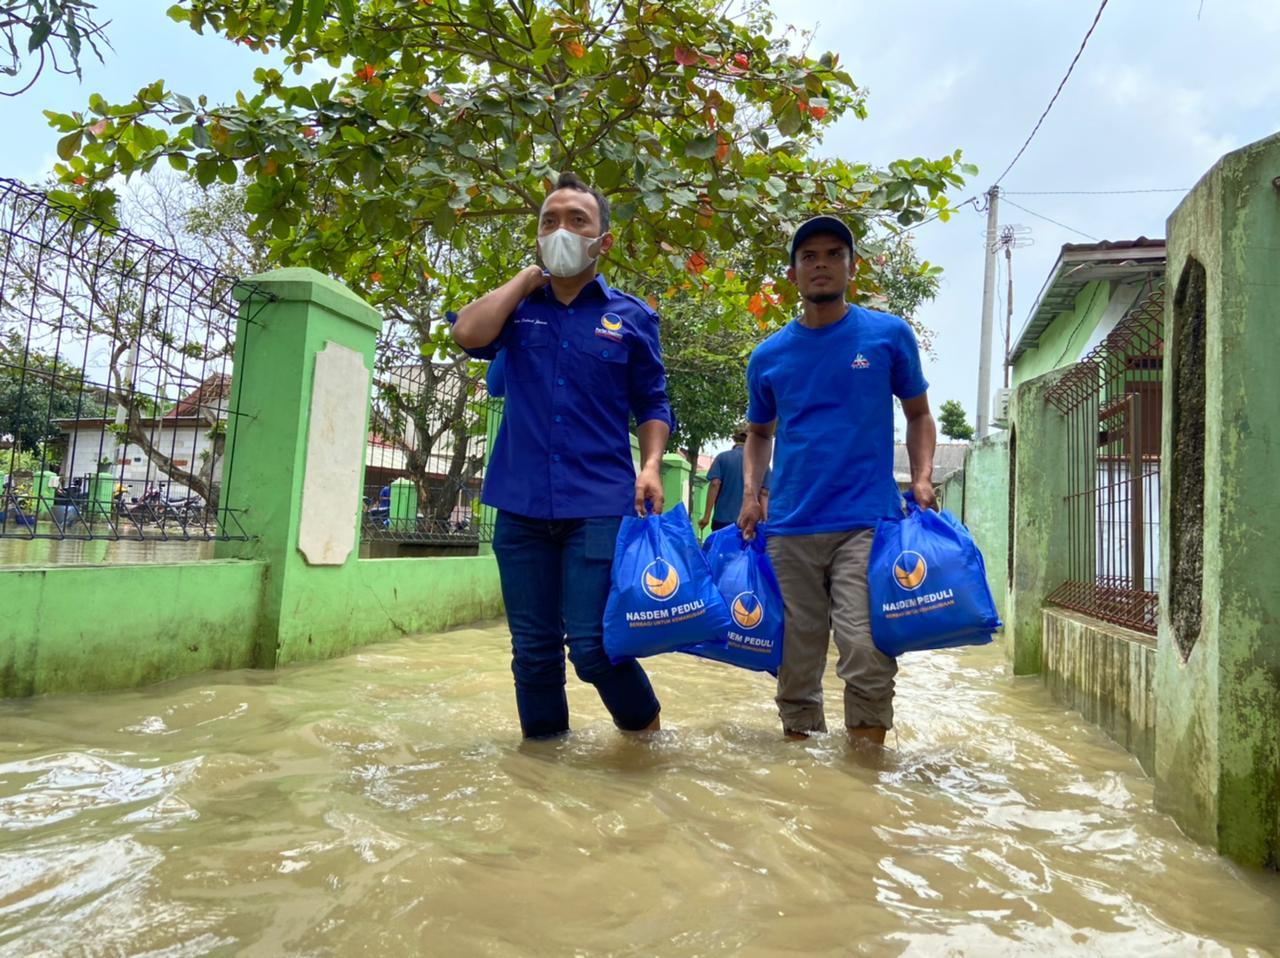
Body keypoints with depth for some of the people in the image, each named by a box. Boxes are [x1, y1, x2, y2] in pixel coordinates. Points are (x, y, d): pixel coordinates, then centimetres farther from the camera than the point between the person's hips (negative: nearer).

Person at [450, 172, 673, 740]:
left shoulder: (632, 316, 8)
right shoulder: (519, 308, 11)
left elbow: (652, 405, 11)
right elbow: (469, 333, -10)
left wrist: (651, 465, -6)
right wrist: (529, 277, 1)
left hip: (600, 504, -2)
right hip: (521, 503, 3)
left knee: (592, 645, -5)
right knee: (533, 648, 10)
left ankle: (645, 728, 23)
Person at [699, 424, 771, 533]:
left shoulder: (722, 457, 3)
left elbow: (715, 484, -6)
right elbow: (764, 493, 0)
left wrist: (706, 516, -6)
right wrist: (765, 521, 1)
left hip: (723, 519, 0)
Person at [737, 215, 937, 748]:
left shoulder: (889, 335, 4)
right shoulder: (768, 356, 9)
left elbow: (918, 413, 13)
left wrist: (922, 478, -3)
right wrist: (750, 493, 5)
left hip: (867, 523, -2)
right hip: (789, 529, 3)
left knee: (867, 655, -12)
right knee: (796, 664, 9)